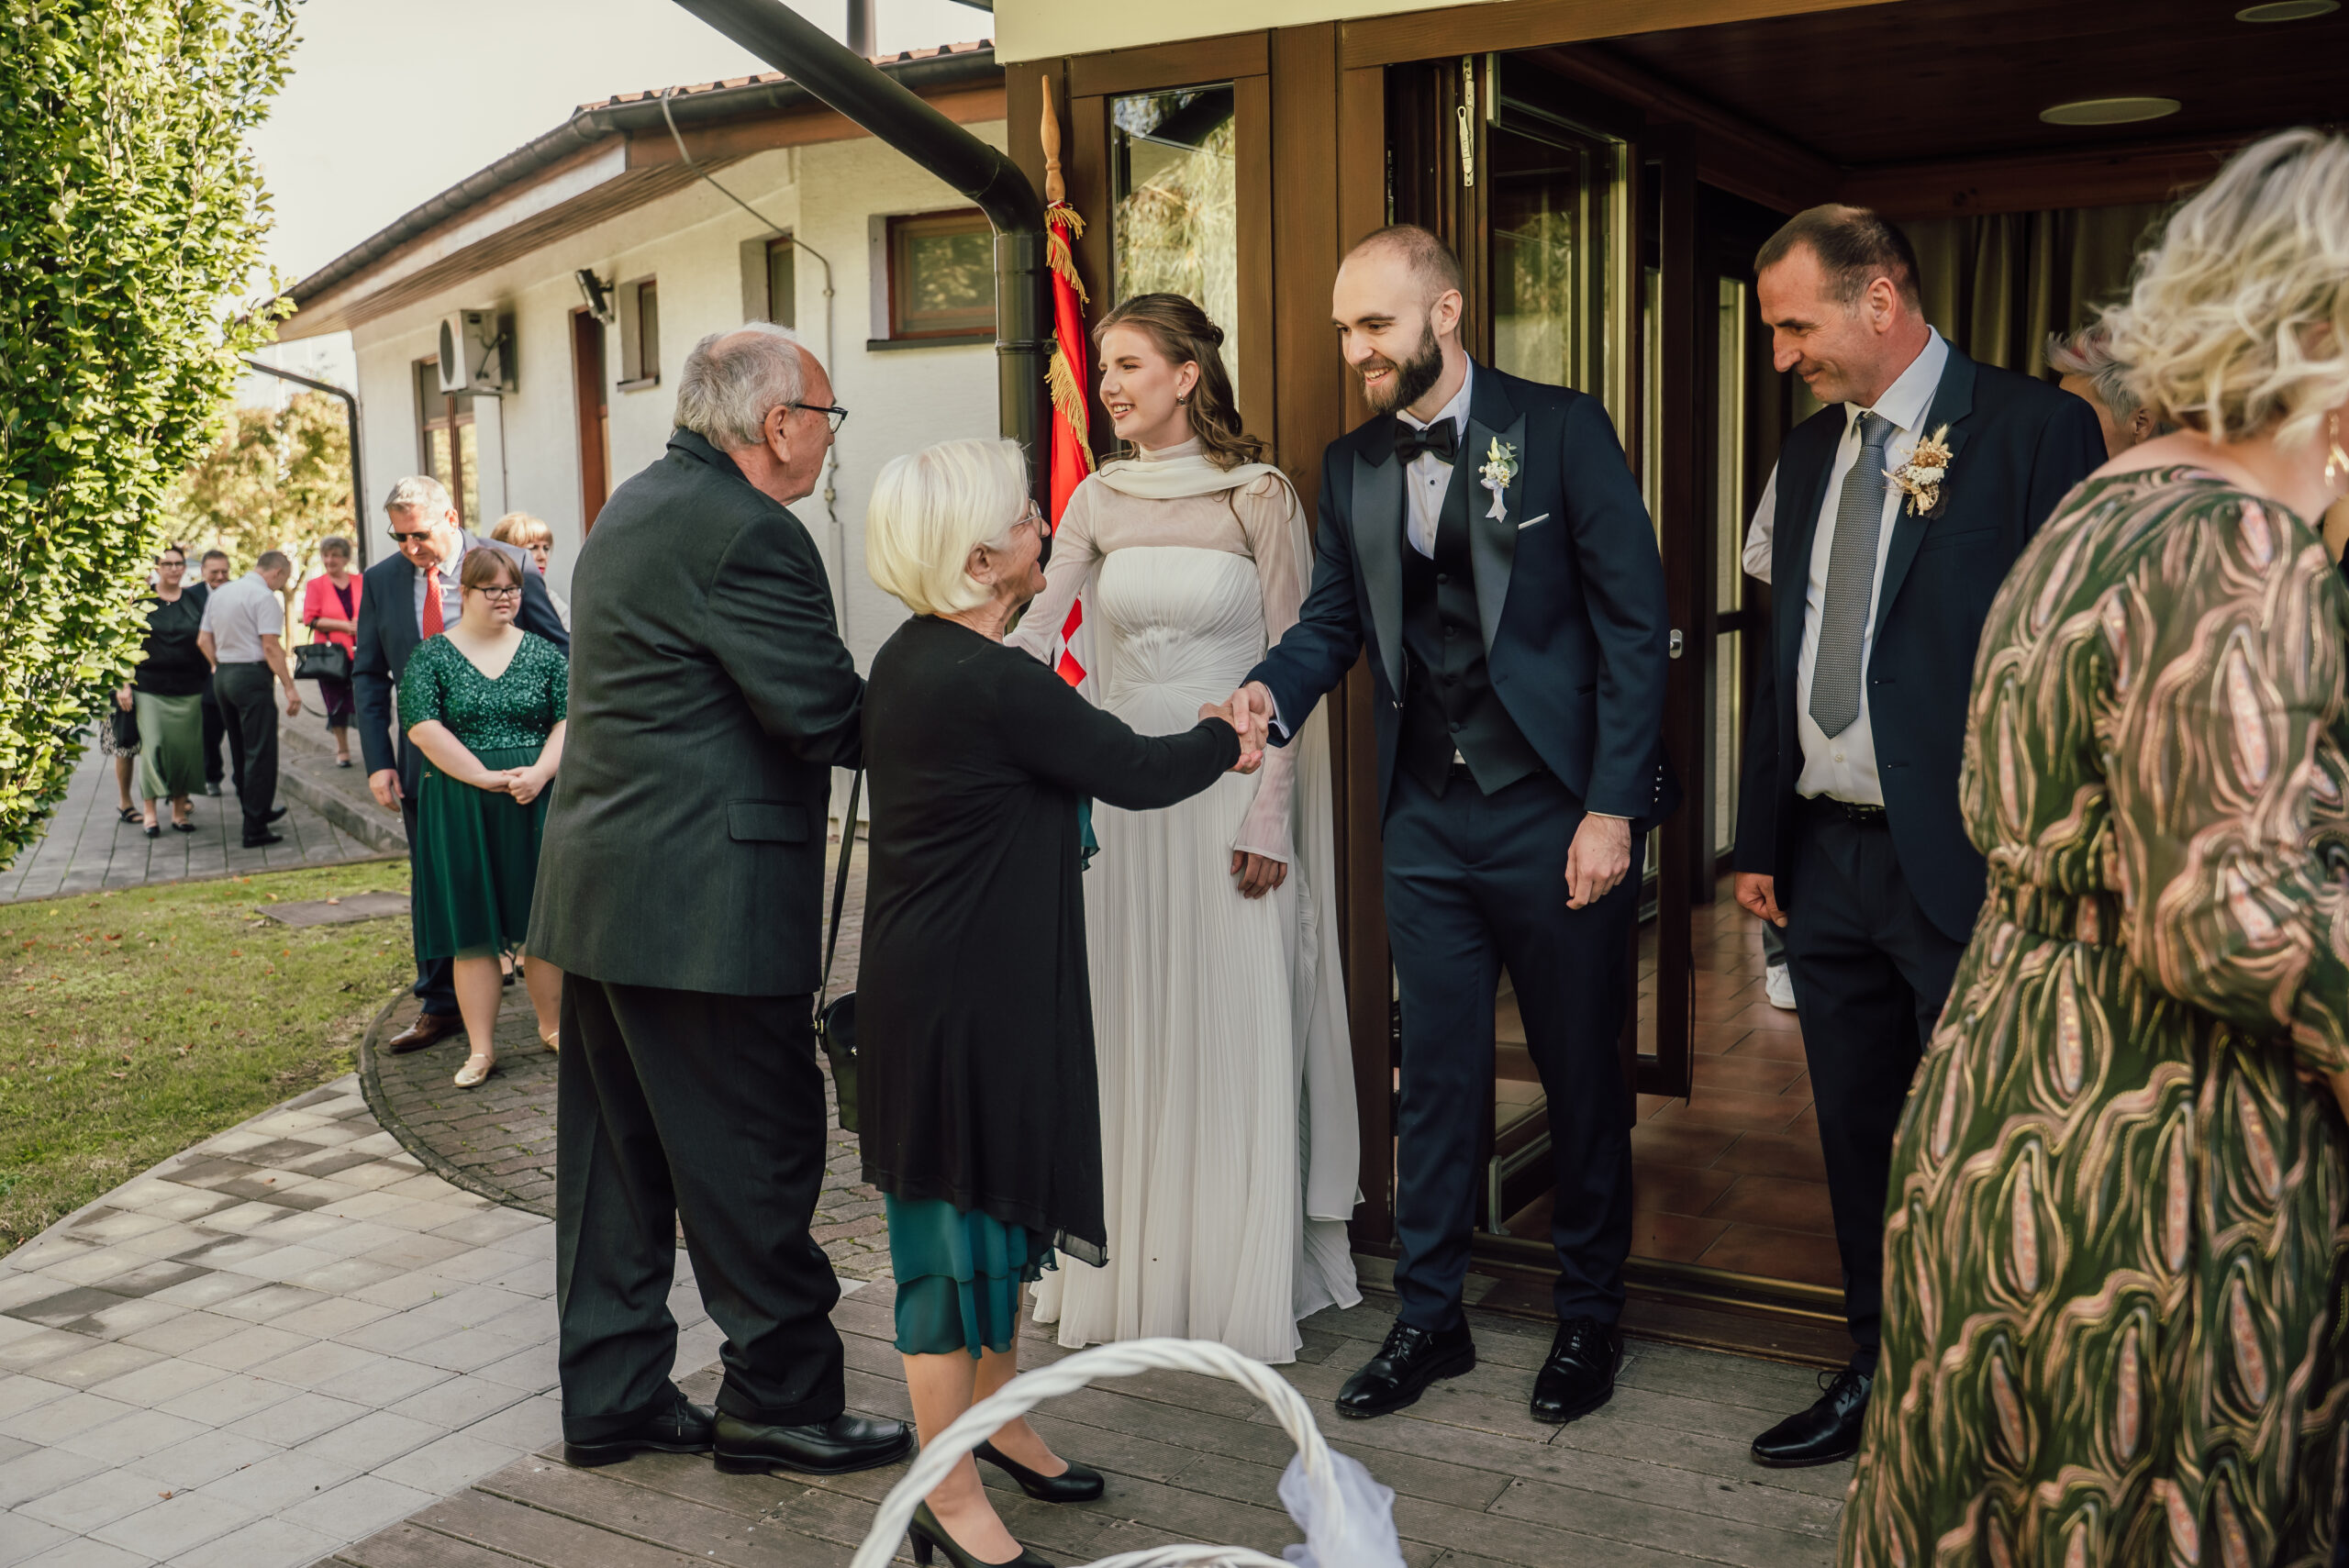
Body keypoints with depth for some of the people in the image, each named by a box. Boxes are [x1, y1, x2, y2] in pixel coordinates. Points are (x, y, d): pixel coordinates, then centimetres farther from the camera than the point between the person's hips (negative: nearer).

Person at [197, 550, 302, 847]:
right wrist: (290, 688, -17)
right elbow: (271, 647, -18)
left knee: (241, 748, 19)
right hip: (252, 675, -8)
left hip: (222, 675, 9)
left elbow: (204, 640, 16)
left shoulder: (219, 595, 14)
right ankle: (255, 829, -4)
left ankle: (257, 810, 32)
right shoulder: (265, 597, -12)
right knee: (260, 752, -4)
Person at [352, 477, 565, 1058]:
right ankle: (440, 1006, 24)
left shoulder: (510, 563, -9)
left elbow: (559, 652, -2)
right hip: (426, 759, 3)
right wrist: (378, 762, -1)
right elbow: (368, 676, 8)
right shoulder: (380, 581, 2)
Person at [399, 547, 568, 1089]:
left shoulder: (545, 653, 8)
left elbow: (569, 719, 1)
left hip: (539, 800, 1)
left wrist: (540, 772, -16)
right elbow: (422, 727, -8)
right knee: (472, 927, 1)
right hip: (461, 810, -1)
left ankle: (552, 1025, 20)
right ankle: (481, 1048, 6)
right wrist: (487, 778, -15)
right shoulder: (431, 656, 2)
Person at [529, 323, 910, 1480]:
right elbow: (827, 715, -19)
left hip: (598, 888, 10)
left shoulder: (635, 508, 15)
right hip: (703, 905, -10)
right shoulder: (746, 531, -17)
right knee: (755, 1158, 2)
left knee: (616, 1157, 15)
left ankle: (611, 1396, 26)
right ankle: (779, 1402, 14)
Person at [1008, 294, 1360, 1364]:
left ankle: (1239, 1286, 15)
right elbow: (1034, 630, -1)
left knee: (1233, 1033, 2)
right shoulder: (1099, 500, 7)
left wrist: (1270, 814, -12)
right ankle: (1129, 1274, 22)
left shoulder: (1259, 495, -5)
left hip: (1231, 792, -4)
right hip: (1122, 786, 4)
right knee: (1128, 1033, 9)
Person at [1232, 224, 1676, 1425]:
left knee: (1583, 1077, 10)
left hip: (1558, 815, -4)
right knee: (1436, 1077, 11)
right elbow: (1333, 620, 10)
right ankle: (1429, 1316, 25)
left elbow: (1634, 624, -9)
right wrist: (1271, 695, -13)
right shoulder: (1352, 466, 7)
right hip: (1429, 820, 4)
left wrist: (1610, 808, -13)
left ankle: (1588, 1316, 28)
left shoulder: (1562, 430, -7)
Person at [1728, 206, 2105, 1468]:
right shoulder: (1810, 452, 12)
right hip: (1828, 861, 7)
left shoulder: (2035, 430, -9)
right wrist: (1760, 837, 14)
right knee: (1857, 1140, 16)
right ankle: (1879, 1376, 32)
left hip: (1966, 869, -6)